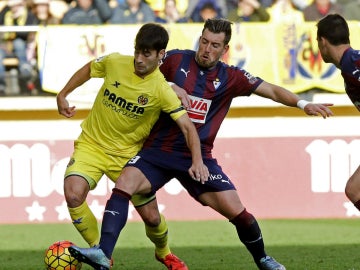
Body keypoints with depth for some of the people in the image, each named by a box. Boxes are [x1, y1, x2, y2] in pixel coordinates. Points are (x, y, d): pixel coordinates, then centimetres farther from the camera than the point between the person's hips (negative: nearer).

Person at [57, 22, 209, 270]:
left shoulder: (162, 91, -19)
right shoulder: (115, 62, -12)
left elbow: (187, 127, -21)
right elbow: (89, 69, 10)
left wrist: (197, 161, -35)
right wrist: (62, 96, 9)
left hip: (127, 155, -1)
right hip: (91, 145, 1)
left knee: (151, 217, 5)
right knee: (73, 196, -26)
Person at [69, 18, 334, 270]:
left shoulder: (230, 77, 2)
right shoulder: (177, 60, 0)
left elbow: (272, 91, 4)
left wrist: (303, 104, -10)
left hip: (198, 156, 0)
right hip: (158, 149, 0)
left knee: (236, 211, -8)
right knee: (123, 184, -26)